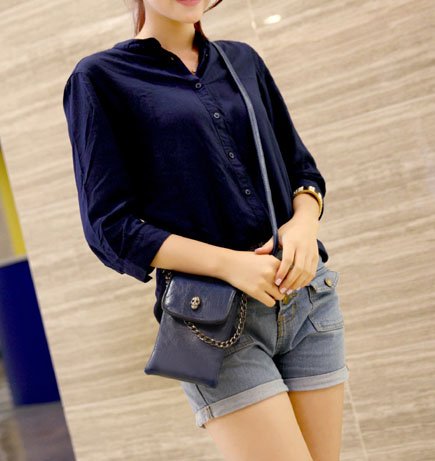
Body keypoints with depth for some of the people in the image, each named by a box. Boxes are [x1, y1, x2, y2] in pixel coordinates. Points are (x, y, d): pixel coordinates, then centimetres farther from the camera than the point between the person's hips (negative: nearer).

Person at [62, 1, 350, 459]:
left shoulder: (242, 59, 14)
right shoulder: (99, 77, 1)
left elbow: (302, 167, 17)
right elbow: (110, 227, -6)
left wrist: (303, 223, -7)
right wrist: (228, 263, -17)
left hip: (307, 296, 5)